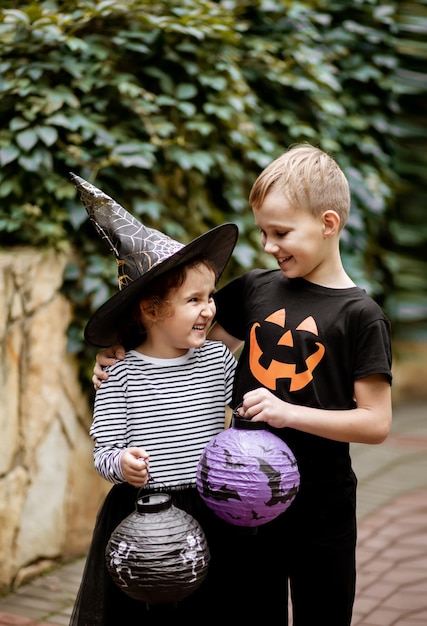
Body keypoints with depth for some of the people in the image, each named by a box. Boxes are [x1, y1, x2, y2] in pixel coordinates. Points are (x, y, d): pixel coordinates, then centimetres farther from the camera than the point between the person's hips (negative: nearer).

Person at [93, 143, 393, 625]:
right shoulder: (254, 289, 2)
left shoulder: (358, 314, -11)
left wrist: (288, 412, -22)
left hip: (320, 503, -4)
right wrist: (120, 355, -4)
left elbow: (376, 423, -13)